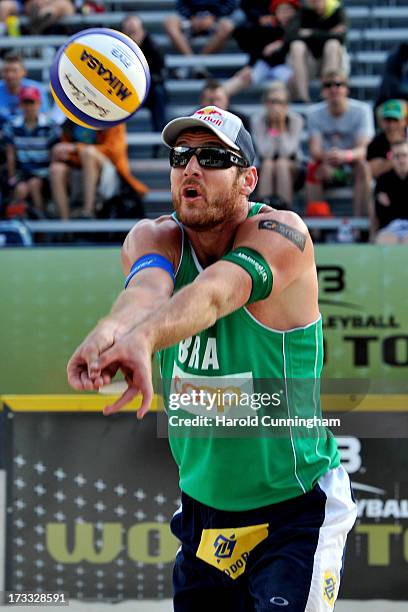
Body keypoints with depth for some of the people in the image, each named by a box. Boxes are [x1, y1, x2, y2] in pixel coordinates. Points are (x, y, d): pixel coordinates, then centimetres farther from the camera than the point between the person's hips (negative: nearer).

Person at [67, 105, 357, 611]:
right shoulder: (153, 238, -4)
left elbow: (214, 292, -38)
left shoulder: (281, 234, -16)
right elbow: (147, 288, -28)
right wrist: (109, 331, -53)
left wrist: (143, 338, -59)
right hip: (202, 508, 5)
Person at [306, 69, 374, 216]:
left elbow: (362, 149, -24)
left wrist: (346, 155, -48)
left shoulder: (361, 110, -15)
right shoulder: (314, 112, -8)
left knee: (363, 166, -33)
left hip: (352, 164, -1)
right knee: (312, 169, -30)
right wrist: (325, 157, -42)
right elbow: (314, 149, -17)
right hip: (327, 166, 1)